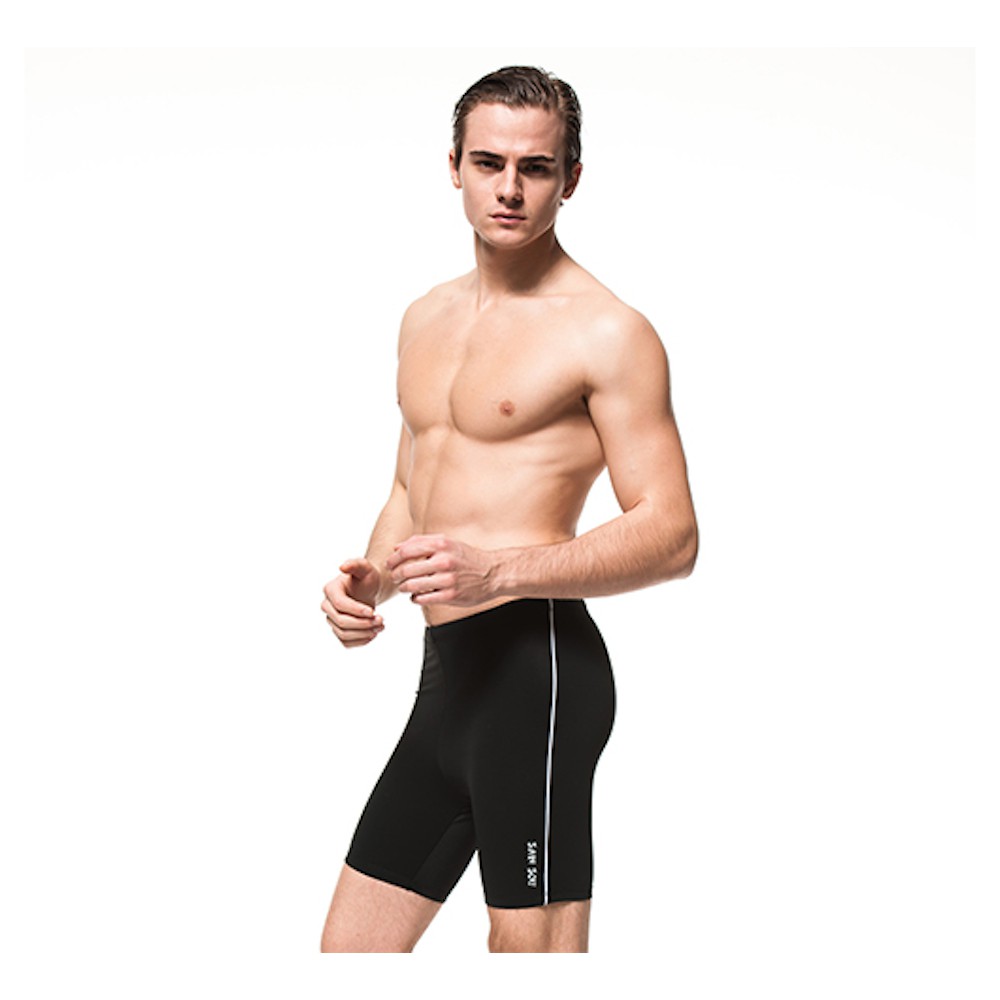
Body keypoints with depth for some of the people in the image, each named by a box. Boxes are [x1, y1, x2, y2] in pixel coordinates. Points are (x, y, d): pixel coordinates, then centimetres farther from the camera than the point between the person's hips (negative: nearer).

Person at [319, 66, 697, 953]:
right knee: (349, 950, 13)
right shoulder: (428, 320, 18)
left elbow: (672, 535, -12)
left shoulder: (607, 332, -7)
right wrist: (372, 578, 6)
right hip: (446, 673, 8)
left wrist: (502, 571, -24)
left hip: (535, 665, -8)